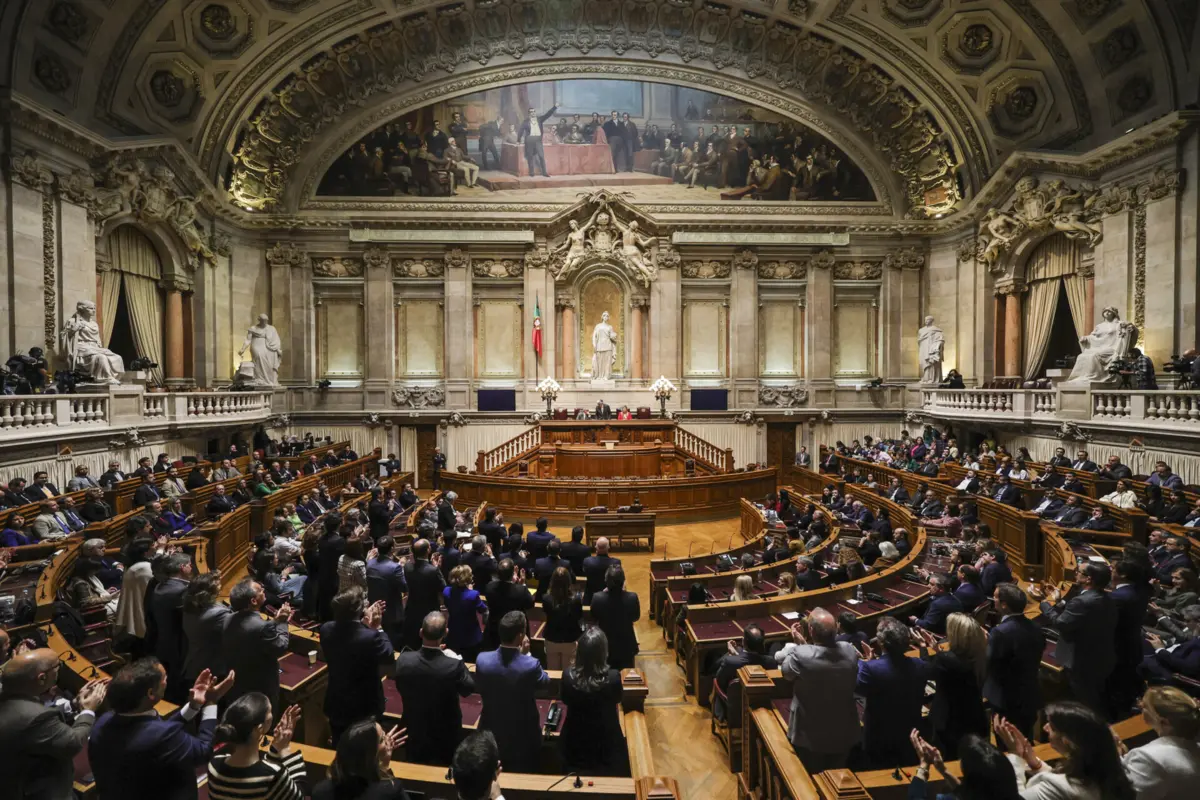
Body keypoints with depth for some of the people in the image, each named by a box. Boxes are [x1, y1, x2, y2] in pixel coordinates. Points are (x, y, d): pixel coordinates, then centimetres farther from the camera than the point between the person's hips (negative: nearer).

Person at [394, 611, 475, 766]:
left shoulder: (404, 660, -27)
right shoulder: (454, 665, -34)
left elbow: (400, 688, -5)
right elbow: (468, 689, -14)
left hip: (415, 730, 2)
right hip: (446, 733, -2)